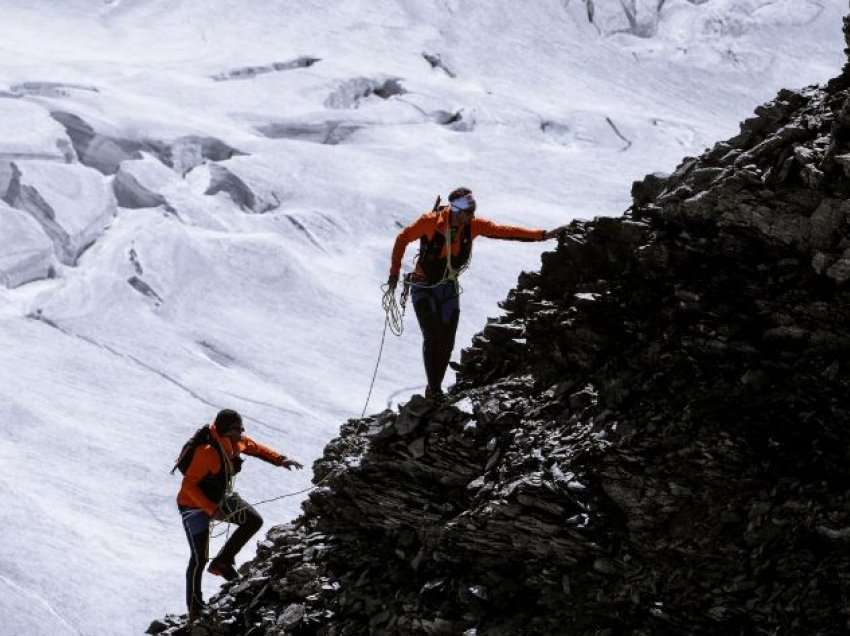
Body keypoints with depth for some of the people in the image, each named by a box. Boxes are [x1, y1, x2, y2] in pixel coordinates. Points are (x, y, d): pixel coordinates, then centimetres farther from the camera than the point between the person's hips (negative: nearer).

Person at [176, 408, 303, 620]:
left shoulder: (236, 441, -11)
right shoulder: (207, 452, -34)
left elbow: (254, 448, 10)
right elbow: (188, 486, -30)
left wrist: (279, 460, -3)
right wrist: (212, 509, -34)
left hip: (220, 498, 8)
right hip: (195, 505, -8)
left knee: (254, 521, -5)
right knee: (199, 558, -5)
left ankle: (222, 562, 9)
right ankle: (195, 609, 9)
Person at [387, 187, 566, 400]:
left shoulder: (473, 225, -10)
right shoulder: (430, 222, -22)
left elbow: (505, 231, -7)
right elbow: (403, 239, -9)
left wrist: (543, 235, -13)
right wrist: (395, 272, -9)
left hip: (449, 288, 4)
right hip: (424, 289, -4)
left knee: (446, 342, -1)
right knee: (432, 338, -17)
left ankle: (435, 388, 12)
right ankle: (433, 389, -11)